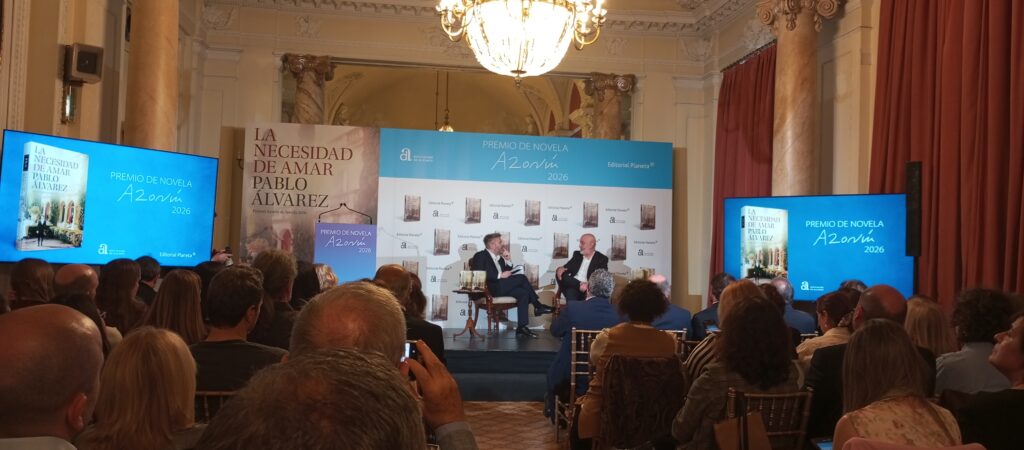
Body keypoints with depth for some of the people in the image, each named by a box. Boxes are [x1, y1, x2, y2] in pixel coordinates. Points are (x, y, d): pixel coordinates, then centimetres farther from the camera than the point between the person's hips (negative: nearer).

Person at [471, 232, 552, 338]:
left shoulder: (499, 257, 24)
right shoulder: (480, 256, 0)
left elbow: (508, 273, 21)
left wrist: (507, 259, 9)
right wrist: (500, 275, -19)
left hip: (501, 287, 8)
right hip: (489, 288, -8)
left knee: (523, 293, -18)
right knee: (521, 277, -18)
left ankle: (522, 328, -23)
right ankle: (537, 306, -7)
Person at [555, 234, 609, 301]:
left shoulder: (602, 259, 4)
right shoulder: (577, 254, 20)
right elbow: (567, 267, 15)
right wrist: (561, 269, -11)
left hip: (588, 290, -5)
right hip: (573, 285, 5)